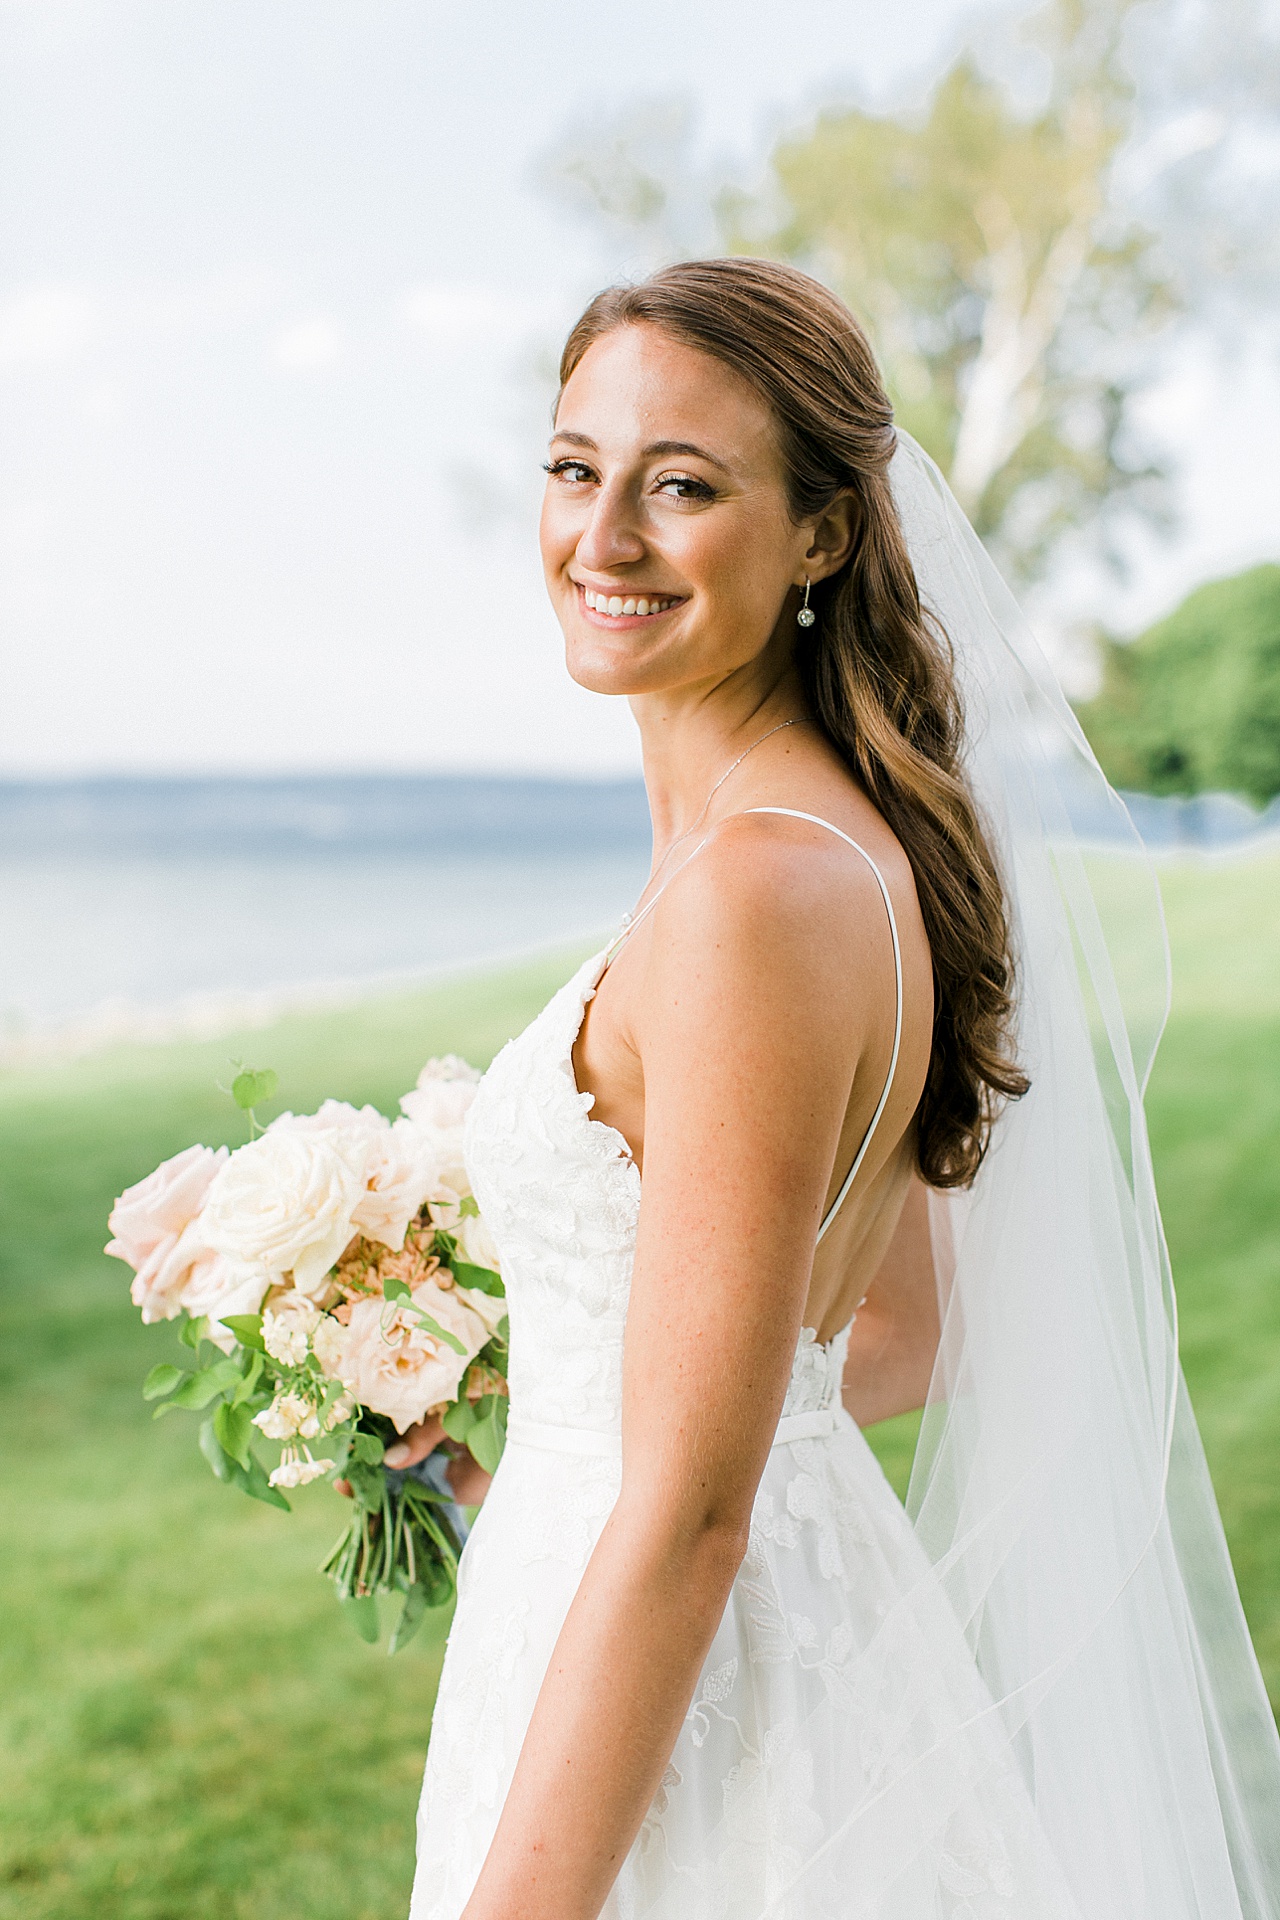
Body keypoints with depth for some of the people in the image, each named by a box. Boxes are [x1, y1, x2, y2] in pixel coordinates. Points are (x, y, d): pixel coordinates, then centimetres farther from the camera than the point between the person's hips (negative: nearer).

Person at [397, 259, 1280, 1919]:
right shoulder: (859, 846, 4)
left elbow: (687, 1519, -25)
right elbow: (907, 1337, 13)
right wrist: (524, 1433, 16)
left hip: (683, 1730, -9)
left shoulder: (757, 892, -25)